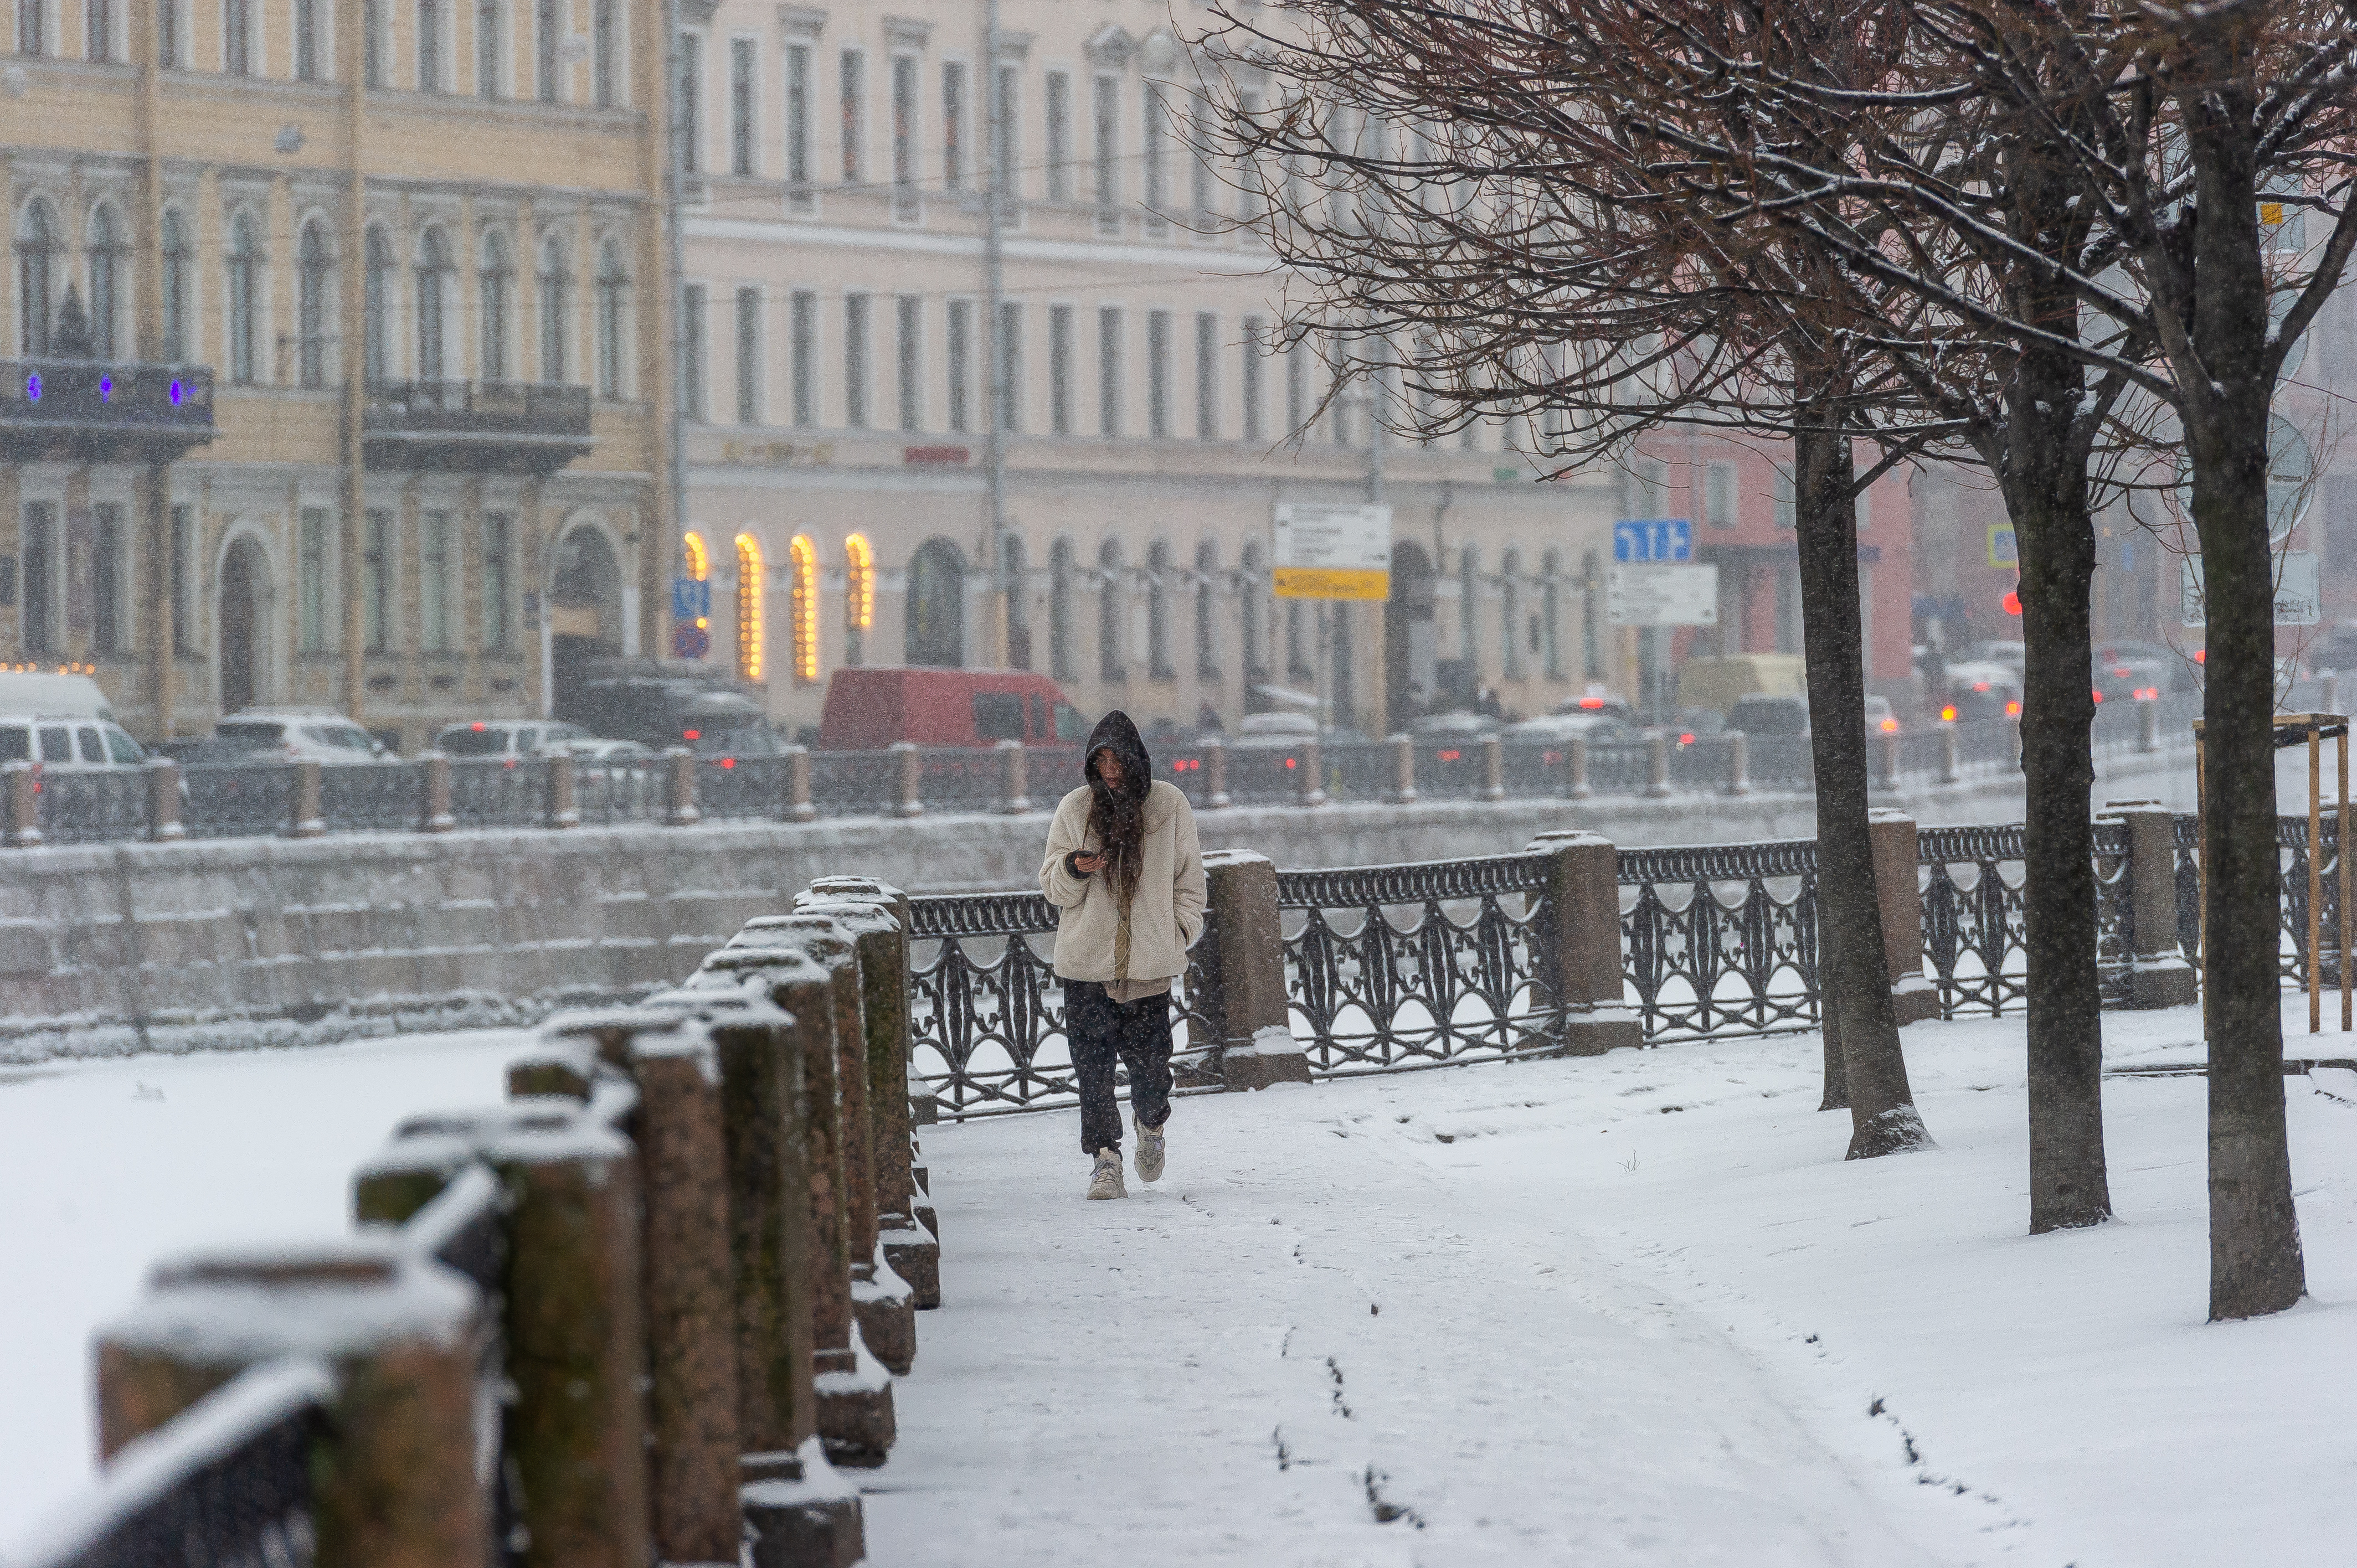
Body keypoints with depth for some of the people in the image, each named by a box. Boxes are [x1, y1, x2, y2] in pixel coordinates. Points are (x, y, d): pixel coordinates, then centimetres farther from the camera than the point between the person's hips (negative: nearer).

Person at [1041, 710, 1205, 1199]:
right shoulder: (1074, 809, 3)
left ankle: (1150, 1123, 32)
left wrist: (1182, 928, 2)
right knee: (1093, 1063, -5)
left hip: (1149, 956, 0)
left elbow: (1189, 875, 12)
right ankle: (1105, 1158, 2)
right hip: (1086, 959, 0)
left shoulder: (1168, 805, 3)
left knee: (1150, 1059, 1)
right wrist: (1073, 869, -15)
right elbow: (1053, 887, 6)